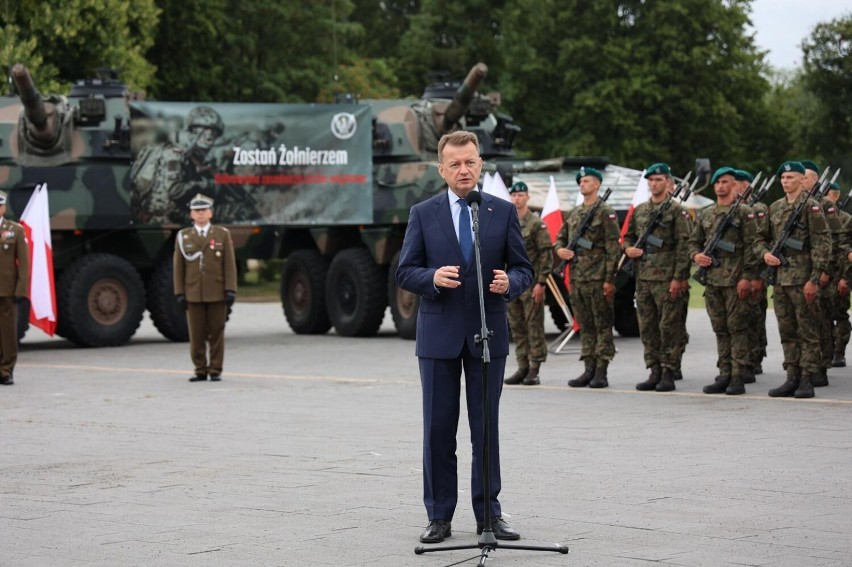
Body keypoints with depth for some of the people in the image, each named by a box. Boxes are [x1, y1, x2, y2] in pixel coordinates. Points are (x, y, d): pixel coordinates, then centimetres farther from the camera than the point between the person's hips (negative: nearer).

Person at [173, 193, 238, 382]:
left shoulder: (222, 234, 5)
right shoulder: (183, 237, 7)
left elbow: (230, 265, 1)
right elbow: (179, 267, 6)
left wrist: (230, 290, -6)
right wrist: (179, 293, 0)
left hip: (217, 293, -1)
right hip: (194, 294, 1)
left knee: (216, 333, 2)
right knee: (196, 335, 1)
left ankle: (215, 370, 9)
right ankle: (200, 370, 9)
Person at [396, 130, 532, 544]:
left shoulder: (503, 212, 5)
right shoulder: (423, 214, 4)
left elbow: (524, 268, 6)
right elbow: (404, 273, 1)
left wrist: (509, 282, -17)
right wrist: (433, 277, -19)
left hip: (488, 333, 0)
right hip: (439, 335, 0)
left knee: (486, 427, 5)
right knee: (439, 428, 4)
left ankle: (488, 513, 13)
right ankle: (439, 516, 11)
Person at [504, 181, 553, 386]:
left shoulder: (536, 223, -5)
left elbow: (546, 254, -9)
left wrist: (541, 283, -15)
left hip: (531, 283, -6)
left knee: (534, 326, -4)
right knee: (517, 328, 8)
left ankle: (534, 371, -3)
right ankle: (522, 368, 13)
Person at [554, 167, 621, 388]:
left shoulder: (605, 213, -5)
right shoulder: (573, 214, 16)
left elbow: (613, 248, -10)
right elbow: (560, 237, 24)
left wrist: (609, 279, -15)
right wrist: (559, 249, -1)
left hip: (598, 278, -7)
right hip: (577, 277, 7)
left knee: (603, 326, -3)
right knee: (585, 326, 10)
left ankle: (601, 372, -2)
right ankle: (589, 370, 14)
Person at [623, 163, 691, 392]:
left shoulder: (677, 211, -3)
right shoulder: (639, 211, 15)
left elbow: (683, 246, -8)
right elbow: (628, 236, 25)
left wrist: (678, 278, -15)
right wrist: (628, 249, 0)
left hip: (666, 278, -6)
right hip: (643, 277, 6)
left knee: (669, 327, -4)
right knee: (647, 327, 7)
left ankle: (668, 375, 0)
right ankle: (654, 372, 14)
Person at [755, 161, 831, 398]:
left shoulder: (811, 206, -7)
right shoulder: (775, 207, 13)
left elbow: (822, 244, -11)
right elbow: (761, 237, 23)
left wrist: (815, 279, -16)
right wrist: (765, 253, 0)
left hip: (803, 280, -7)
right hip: (780, 279, 7)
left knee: (808, 332, -1)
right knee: (787, 333, 10)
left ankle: (807, 380, 1)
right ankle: (792, 378, 15)